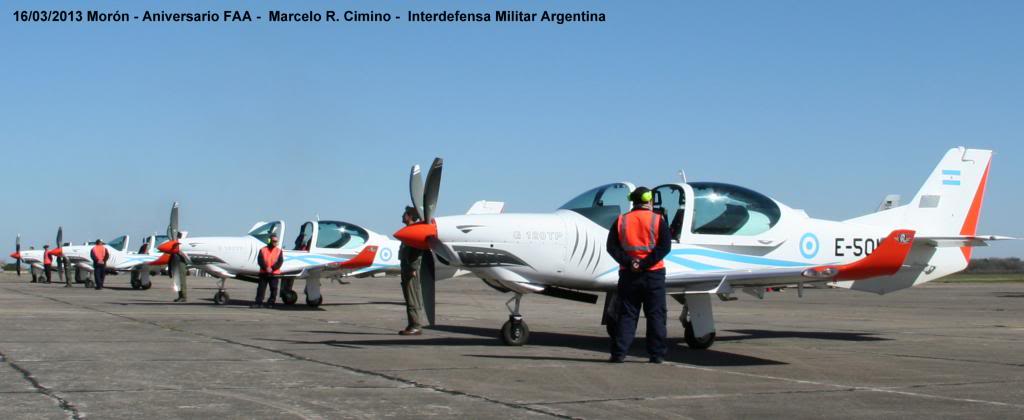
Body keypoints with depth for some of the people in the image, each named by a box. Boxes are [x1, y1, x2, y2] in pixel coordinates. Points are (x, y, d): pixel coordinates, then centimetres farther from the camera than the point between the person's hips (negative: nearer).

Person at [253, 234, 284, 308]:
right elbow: (260, 260, -4)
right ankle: (258, 302, 1)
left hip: (274, 273, 0)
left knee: (273, 288, 1)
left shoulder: (279, 251, 6)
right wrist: (266, 268, -18)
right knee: (261, 288, -1)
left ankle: (270, 303, 8)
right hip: (263, 273, 0)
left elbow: (280, 262, -3)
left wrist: (272, 269, -16)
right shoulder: (263, 250, 6)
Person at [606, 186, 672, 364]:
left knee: (626, 315, 6)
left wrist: (629, 262, -10)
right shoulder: (657, 220, -2)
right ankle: (656, 354, 5)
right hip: (653, 274, -2)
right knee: (655, 315, 5)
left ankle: (619, 353, 1)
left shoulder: (621, 221, 5)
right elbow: (665, 246, -12)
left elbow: (612, 247, -4)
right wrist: (644, 264, -16)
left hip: (628, 275, 2)